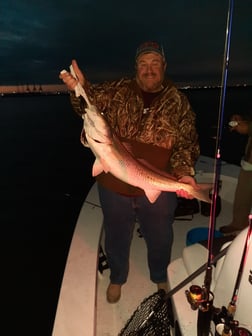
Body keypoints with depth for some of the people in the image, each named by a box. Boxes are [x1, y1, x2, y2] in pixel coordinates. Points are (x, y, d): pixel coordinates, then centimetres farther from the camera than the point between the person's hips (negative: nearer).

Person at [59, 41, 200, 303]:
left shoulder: (178, 102, -1)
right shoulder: (118, 91, -1)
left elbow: (186, 143, -3)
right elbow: (91, 101, -8)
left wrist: (184, 173, -19)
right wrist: (80, 88, -30)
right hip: (115, 186, 1)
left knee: (160, 239, 22)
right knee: (116, 237, 21)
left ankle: (160, 278, 55)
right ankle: (117, 278, 53)